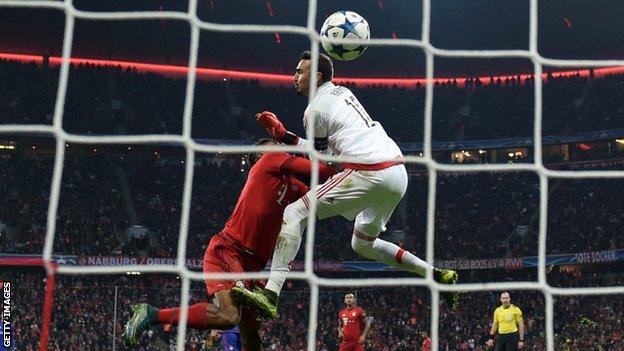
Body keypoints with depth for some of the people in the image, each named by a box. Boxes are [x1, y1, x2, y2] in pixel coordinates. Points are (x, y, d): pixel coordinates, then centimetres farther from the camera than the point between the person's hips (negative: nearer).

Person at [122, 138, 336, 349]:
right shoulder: (271, 159, 1)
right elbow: (318, 171, -4)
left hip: (252, 263, 10)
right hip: (227, 250, -10)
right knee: (228, 316, -28)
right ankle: (152, 314, -17)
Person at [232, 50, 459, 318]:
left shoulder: (314, 109, -2)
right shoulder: (343, 92, 24)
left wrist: (283, 136, 5)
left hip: (369, 173, -9)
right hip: (398, 173, 9)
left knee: (294, 214, -7)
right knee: (363, 244, 27)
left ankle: (270, 294, -21)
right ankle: (439, 276, 23)